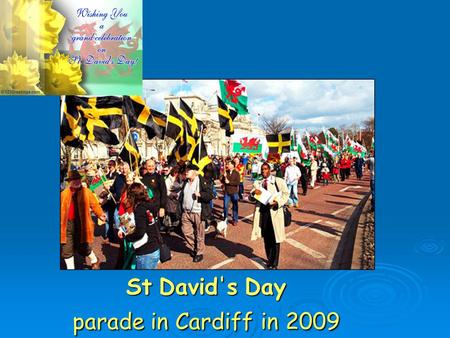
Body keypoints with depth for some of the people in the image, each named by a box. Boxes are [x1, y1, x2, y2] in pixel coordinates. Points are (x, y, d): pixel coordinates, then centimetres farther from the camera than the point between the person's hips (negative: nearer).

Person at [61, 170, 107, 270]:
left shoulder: (86, 192, -3)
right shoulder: (64, 193, 4)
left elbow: (94, 204, -6)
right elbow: (61, 208, 10)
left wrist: (100, 214, -16)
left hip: (81, 224, -3)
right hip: (67, 224, 3)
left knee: (82, 247, 8)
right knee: (67, 249, 9)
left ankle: (95, 261, 37)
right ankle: (70, 268, 29)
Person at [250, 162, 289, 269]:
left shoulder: (278, 181, 2)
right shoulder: (257, 183, 12)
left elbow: (286, 193, 0)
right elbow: (251, 197, 4)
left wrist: (278, 202, -17)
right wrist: (253, 192, -19)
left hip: (274, 211, -4)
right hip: (262, 212, 4)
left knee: (275, 239, 1)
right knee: (266, 238, 13)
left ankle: (274, 264, 11)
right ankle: (270, 260, 29)